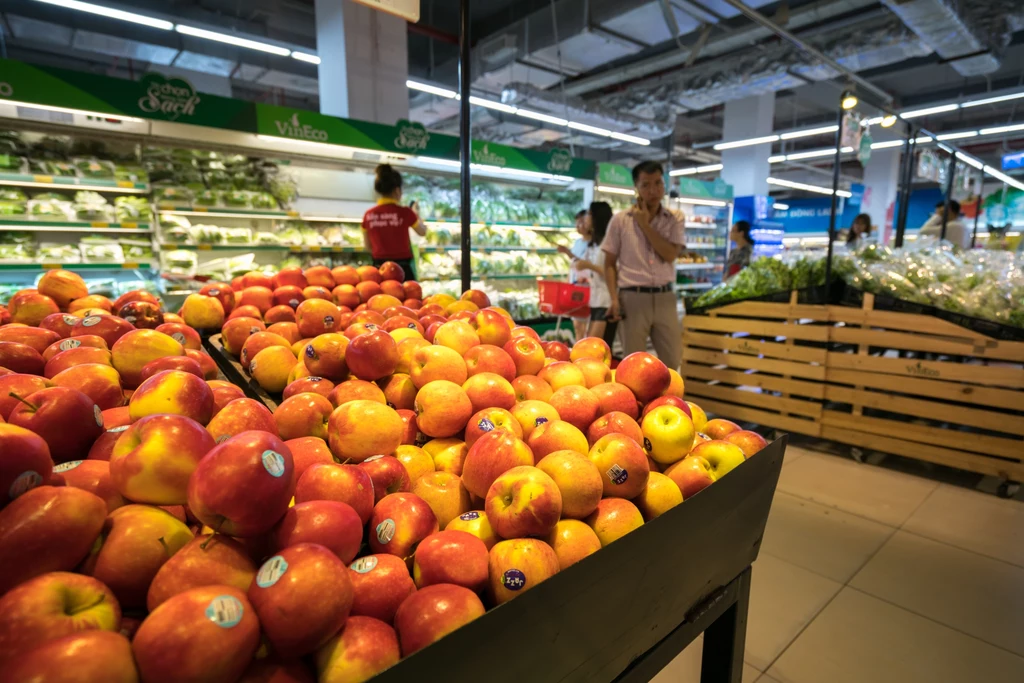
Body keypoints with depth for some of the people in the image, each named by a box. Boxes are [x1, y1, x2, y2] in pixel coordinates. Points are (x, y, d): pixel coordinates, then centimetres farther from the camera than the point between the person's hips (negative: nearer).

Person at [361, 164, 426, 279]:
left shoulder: (368, 215, 2)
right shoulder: (404, 212, -8)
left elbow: (369, 246, 14)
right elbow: (422, 232, 12)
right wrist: (414, 213, 28)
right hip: (402, 269, -3)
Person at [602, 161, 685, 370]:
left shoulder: (675, 219, 5)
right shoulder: (620, 220, 0)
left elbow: (670, 255, -9)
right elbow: (610, 263, 3)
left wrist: (645, 224, -9)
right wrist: (614, 298, -8)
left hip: (665, 298, 2)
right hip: (633, 298, -2)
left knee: (672, 359, 10)